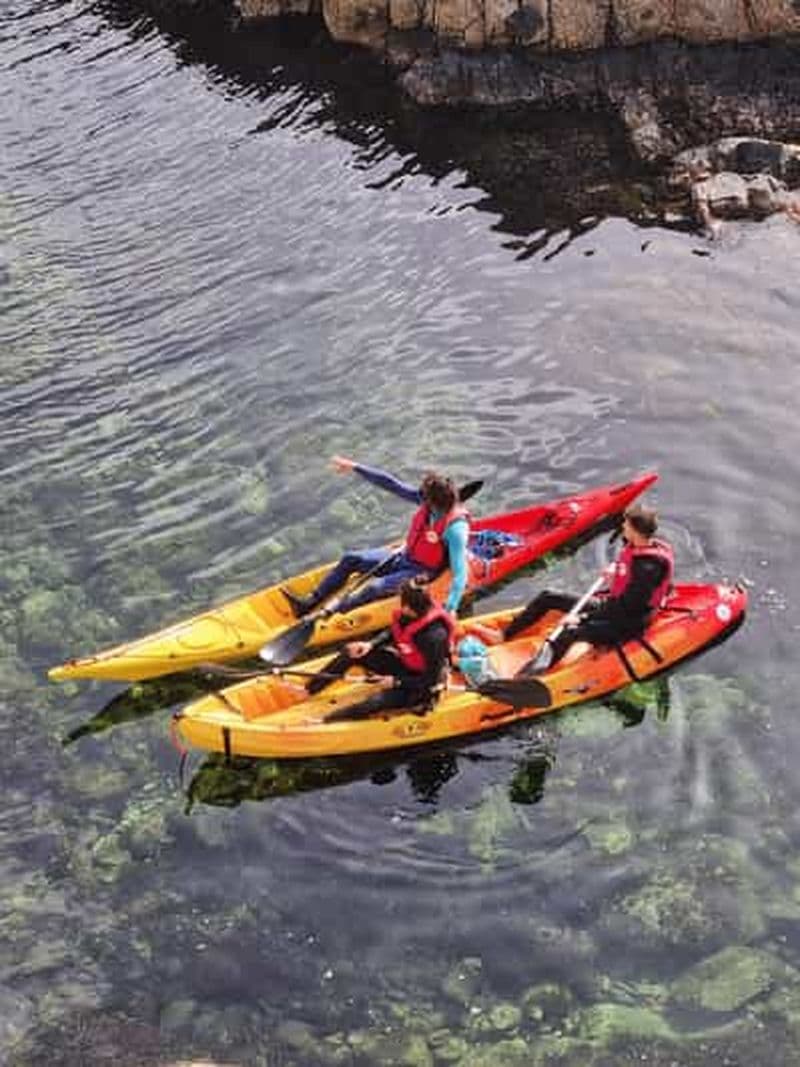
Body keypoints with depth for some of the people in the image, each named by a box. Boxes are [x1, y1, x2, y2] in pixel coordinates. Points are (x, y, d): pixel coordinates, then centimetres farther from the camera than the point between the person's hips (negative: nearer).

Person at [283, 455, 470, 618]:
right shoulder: (428, 502, -11)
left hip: (421, 573, -8)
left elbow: (460, 572, -34)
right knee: (350, 560, 2)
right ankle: (310, 603, 0)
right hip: (403, 558, 8)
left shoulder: (455, 527, -31)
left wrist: (450, 609, -42)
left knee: (374, 588, -29)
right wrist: (354, 467, -9)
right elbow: (391, 484, -8)